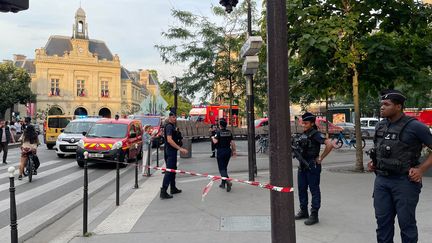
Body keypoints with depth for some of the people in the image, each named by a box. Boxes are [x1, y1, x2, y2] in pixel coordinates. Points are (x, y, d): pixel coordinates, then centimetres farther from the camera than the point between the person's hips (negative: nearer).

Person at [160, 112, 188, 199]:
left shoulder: (172, 126, 15)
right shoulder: (169, 126, -17)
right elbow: (169, 140, -28)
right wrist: (180, 148, -30)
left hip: (172, 150, 11)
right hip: (171, 150, -11)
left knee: (173, 169, 17)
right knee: (169, 170, -11)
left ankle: (173, 188, 27)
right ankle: (163, 191, -12)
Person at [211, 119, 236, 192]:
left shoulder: (218, 132, -11)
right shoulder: (229, 132, 4)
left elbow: (215, 141, -21)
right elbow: (232, 142, 3)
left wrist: (213, 138, 0)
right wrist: (234, 150, 9)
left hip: (220, 151, -5)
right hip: (228, 151, 5)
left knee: (221, 168, -3)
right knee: (225, 167, 16)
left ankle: (227, 181, -24)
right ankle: (223, 183, 22)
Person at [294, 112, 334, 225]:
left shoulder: (316, 134, -12)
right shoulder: (303, 134, 13)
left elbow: (329, 144, -23)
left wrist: (321, 158, -18)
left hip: (312, 166, -9)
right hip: (302, 166, 9)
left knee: (314, 190, -1)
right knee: (301, 189, 15)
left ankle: (314, 215, 4)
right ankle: (303, 211, 28)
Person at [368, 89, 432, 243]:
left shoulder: (414, 126, -11)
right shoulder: (380, 126, 8)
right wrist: (373, 162, 9)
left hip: (404, 182, -5)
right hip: (381, 180, 6)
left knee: (406, 223, 7)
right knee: (382, 221, 14)